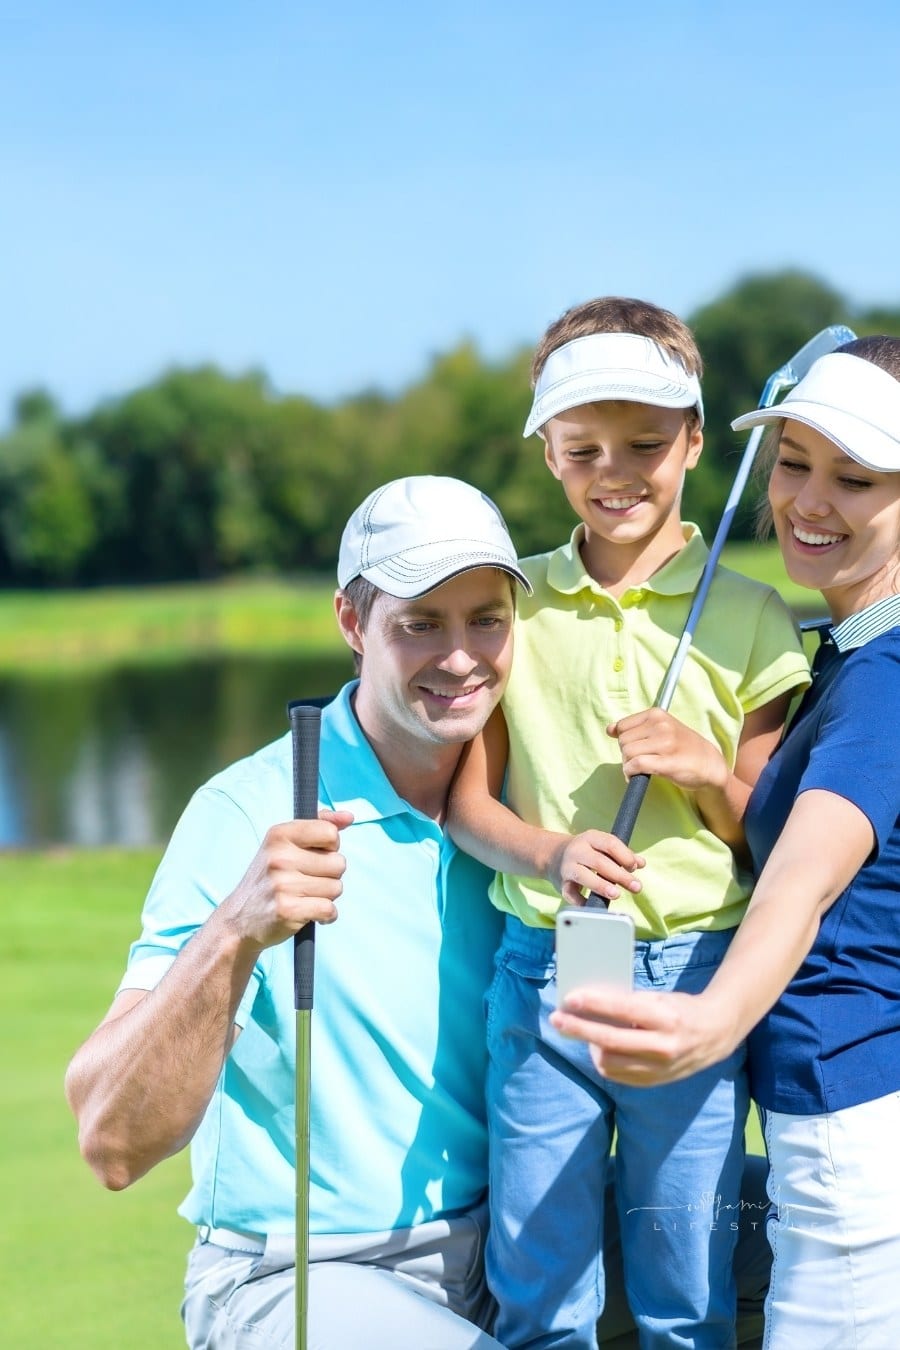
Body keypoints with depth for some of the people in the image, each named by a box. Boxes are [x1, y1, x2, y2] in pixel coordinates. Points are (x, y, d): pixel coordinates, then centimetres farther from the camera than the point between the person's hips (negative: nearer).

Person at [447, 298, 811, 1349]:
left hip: (693, 980, -1)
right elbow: (467, 800, 6)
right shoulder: (513, 603, 5)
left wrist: (710, 771, -13)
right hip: (541, 973, 1)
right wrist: (551, 852, -14)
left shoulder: (748, 619, 2)